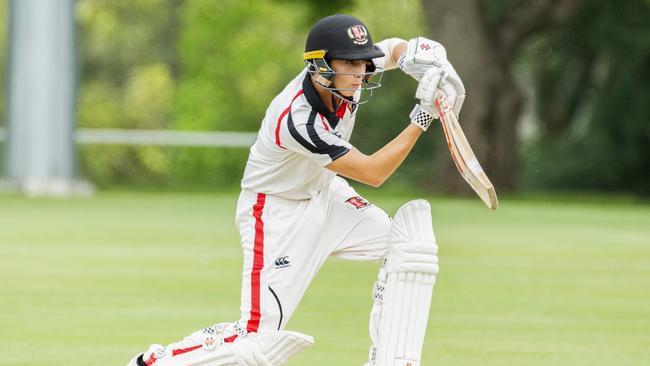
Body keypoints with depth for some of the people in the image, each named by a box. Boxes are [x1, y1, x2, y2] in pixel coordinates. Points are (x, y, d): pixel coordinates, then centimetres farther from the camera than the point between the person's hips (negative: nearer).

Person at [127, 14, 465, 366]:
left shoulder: (344, 76, -15)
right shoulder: (297, 119, -35)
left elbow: (394, 48, 5)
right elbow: (373, 173, -28)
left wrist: (421, 54, -19)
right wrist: (422, 117, -32)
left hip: (324, 194, 8)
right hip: (277, 211, -8)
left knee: (410, 243, -10)